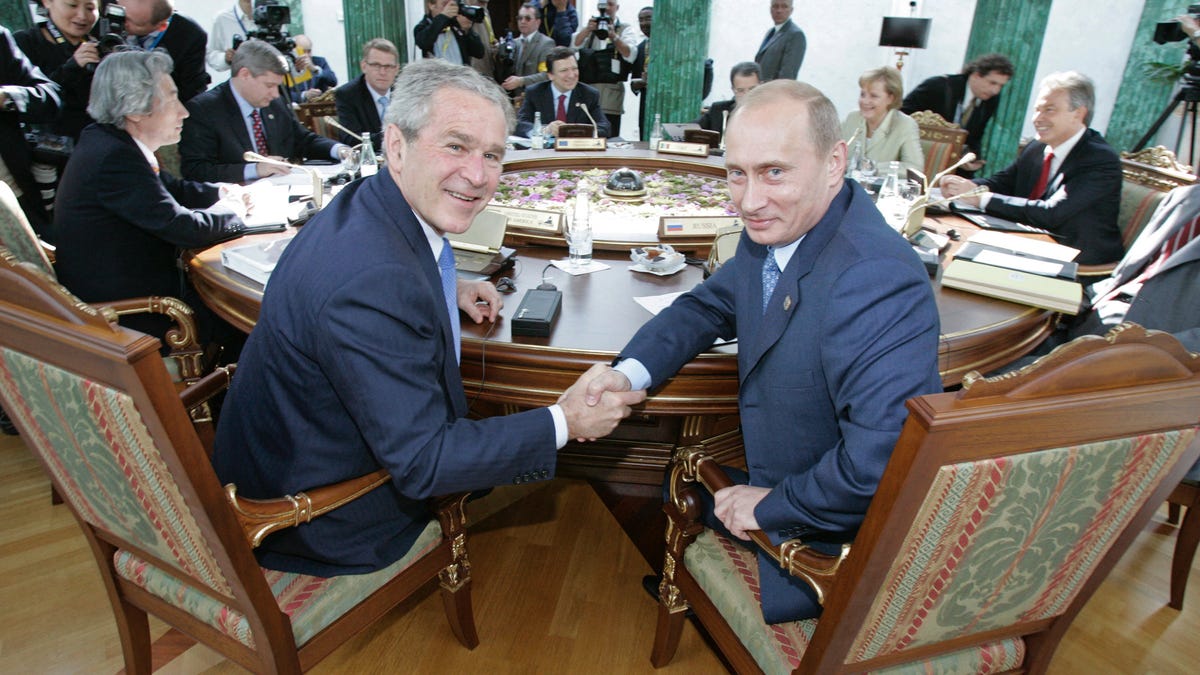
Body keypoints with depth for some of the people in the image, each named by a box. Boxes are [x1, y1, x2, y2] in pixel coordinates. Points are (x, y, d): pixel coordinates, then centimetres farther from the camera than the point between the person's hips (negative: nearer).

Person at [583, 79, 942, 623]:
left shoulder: (878, 282, -35)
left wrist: (774, 504, -23)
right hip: (772, 478, 8)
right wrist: (630, 371, -12)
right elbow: (710, 305, 7)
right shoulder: (774, 230, -7)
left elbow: (885, 458, -39)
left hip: (841, 538, -8)